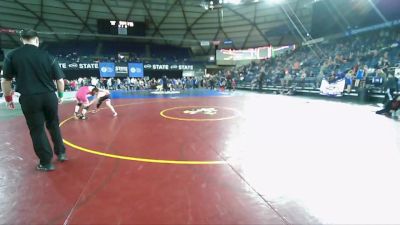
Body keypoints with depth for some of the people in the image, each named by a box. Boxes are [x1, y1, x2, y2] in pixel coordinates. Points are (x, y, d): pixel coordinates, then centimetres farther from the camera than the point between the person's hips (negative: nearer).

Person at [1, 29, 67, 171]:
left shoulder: (12, 56, 1)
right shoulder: (47, 56, 2)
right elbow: (60, 80, 3)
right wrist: (60, 96, 17)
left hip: (29, 99, -1)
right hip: (49, 96, 1)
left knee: (37, 130, 7)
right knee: (53, 125, 19)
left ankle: (46, 162, 14)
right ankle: (61, 153, 27)